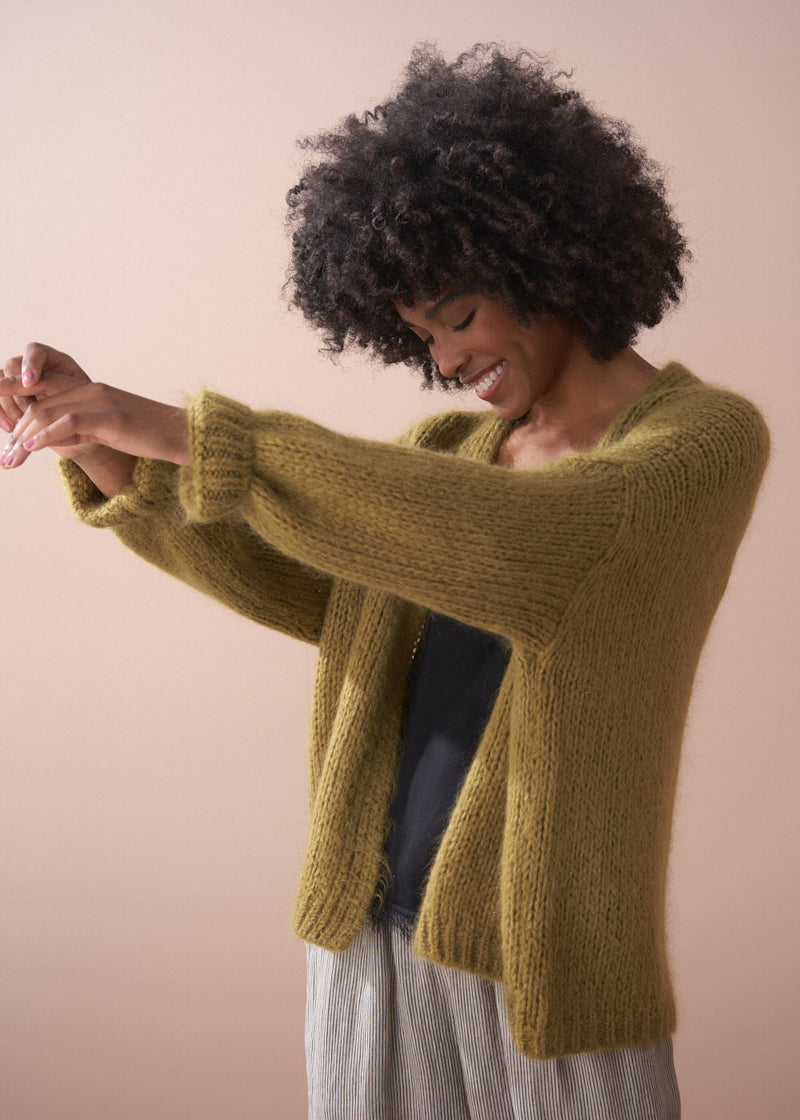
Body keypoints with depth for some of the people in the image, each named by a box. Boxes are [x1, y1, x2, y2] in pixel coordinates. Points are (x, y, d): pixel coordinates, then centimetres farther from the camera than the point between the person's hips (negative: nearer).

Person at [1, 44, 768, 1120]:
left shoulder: (709, 437, -9)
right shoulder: (455, 449, 12)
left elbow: (514, 543, -26)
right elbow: (291, 582, 6)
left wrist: (183, 428, -27)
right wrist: (109, 449, -9)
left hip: (542, 964, -5)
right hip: (367, 933, 5)